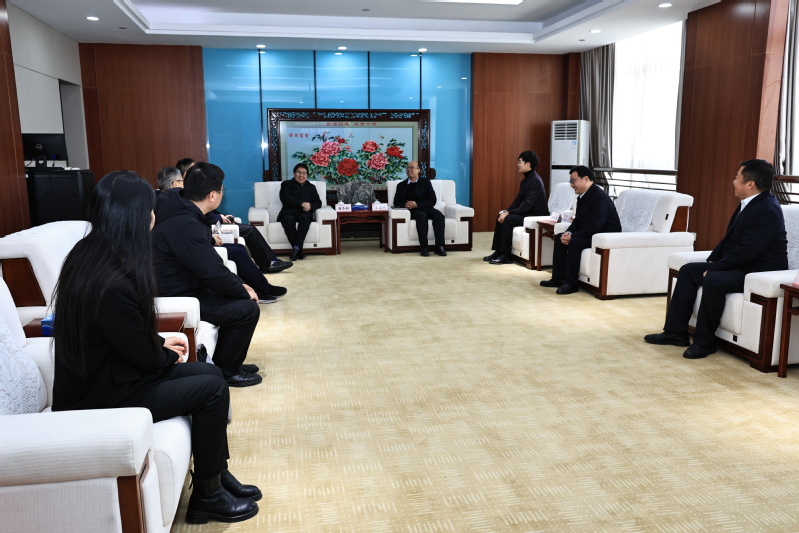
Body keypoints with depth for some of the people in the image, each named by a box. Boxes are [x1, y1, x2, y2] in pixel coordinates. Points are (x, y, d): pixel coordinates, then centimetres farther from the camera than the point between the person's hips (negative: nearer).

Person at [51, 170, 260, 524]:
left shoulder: (89, 256, -1)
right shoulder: (111, 283, -31)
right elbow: (144, 356, -18)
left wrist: (160, 344, 5)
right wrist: (169, 356, 1)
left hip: (102, 373, 9)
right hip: (99, 397, -9)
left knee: (210, 373, 6)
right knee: (212, 388, -8)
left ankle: (218, 474, 18)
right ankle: (206, 496, 10)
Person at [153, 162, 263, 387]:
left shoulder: (184, 212, 5)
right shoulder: (184, 225, -29)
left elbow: (211, 261, 12)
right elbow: (213, 271, -28)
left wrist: (240, 284, 5)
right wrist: (243, 291, -11)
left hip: (185, 287, 10)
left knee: (241, 298, 12)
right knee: (247, 308, -14)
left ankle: (229, 361, 22)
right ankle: (224, 371, 4)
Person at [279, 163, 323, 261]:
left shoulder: (311, 187, 31)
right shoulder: (287, 184, 21)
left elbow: (318, 203, 18)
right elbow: (285, 198, 1)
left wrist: (310, 206, -7)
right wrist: (302, 203, -11)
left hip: (304, 213, 2)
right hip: (288, 212, -1)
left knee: (305, 218, -37)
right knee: (288, 219, -38)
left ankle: (296, 247, -43)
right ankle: (299, 250, -36)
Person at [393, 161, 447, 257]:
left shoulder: (425, 182, 14)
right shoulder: (401, 185, 19)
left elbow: (433, 200, 2)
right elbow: (396, 202, 13)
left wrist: (417, 204, -13)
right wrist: (405, 205, -10)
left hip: (426, 208, 1)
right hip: (413, 211, -1)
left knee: (439, 215, -31)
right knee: (422, 216, -36)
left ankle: (439, 246, -34)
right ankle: (424, 247, -38)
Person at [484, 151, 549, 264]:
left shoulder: (535, 181, -19)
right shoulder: (525, 180, 11)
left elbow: (527, 204, -25)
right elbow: (518, 200, 11)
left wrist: (509, 213, -23)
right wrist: (506, 211, -5)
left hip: (536, 216, -10)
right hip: (527, 213, 10)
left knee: (508, 219, -25)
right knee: (501, 217, -1)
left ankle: (506, 256, -18)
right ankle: (498, 251, 2)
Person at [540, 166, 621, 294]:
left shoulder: (600, 197, -22)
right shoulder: (582, 196, 8)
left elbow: (595, 226, -28)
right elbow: (578, 221, 13)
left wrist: (572, 236, -24)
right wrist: (568, 233, -7)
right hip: (591, 233, 10)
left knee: (575, 242, -29)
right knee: (559, 237, 5)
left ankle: (571, 283, -19)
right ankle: (558, 278, 6)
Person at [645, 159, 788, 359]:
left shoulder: (767, 210, -22)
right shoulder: (748, 204, 10)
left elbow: (745, 251, -27)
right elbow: (729, 238, 17)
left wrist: (713, 269, -19)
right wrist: (711, 261, 5)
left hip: (761, 272, -11)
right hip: (740, 265, 11)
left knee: (713, 280, -33)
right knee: (688, 270, 4)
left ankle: (704, 341, -17)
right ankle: (676, 332, 4)